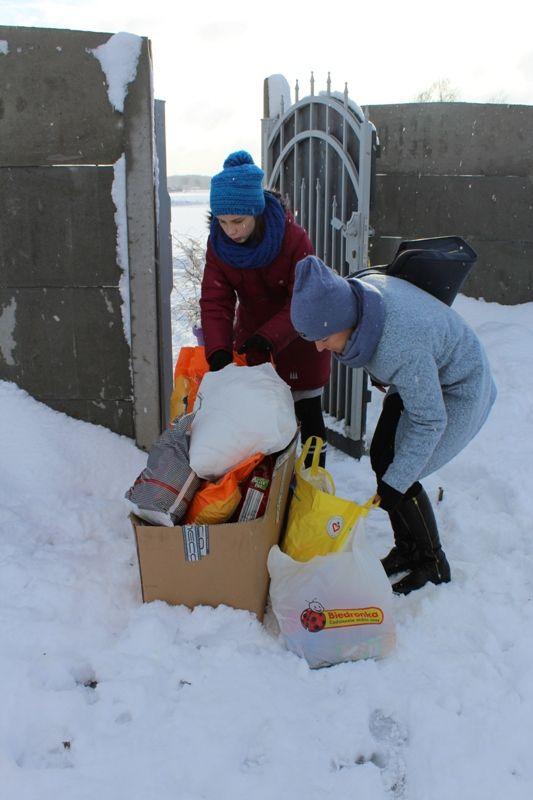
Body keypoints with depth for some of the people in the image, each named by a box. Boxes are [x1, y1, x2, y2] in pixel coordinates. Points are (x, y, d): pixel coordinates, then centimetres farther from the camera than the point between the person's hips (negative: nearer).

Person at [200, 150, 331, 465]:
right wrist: (218, 350, -32)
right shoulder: (219, 242, -15)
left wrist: (270, 336, -41)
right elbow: (215, 300, -18)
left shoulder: (294, 238, -27)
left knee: (308, 414, 6)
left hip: (297, 337, -3)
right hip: (251, 333, 4)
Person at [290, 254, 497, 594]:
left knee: (398, 475, -8)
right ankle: (405, 550, 22)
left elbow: (429, 421, -31)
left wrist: (395, 483, -26)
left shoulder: (401, 348, -42)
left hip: (457, 394, -8)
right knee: (381, 458, 5)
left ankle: (434, 565, 14)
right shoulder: (356, 291, -19)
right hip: (422, 380, 8)